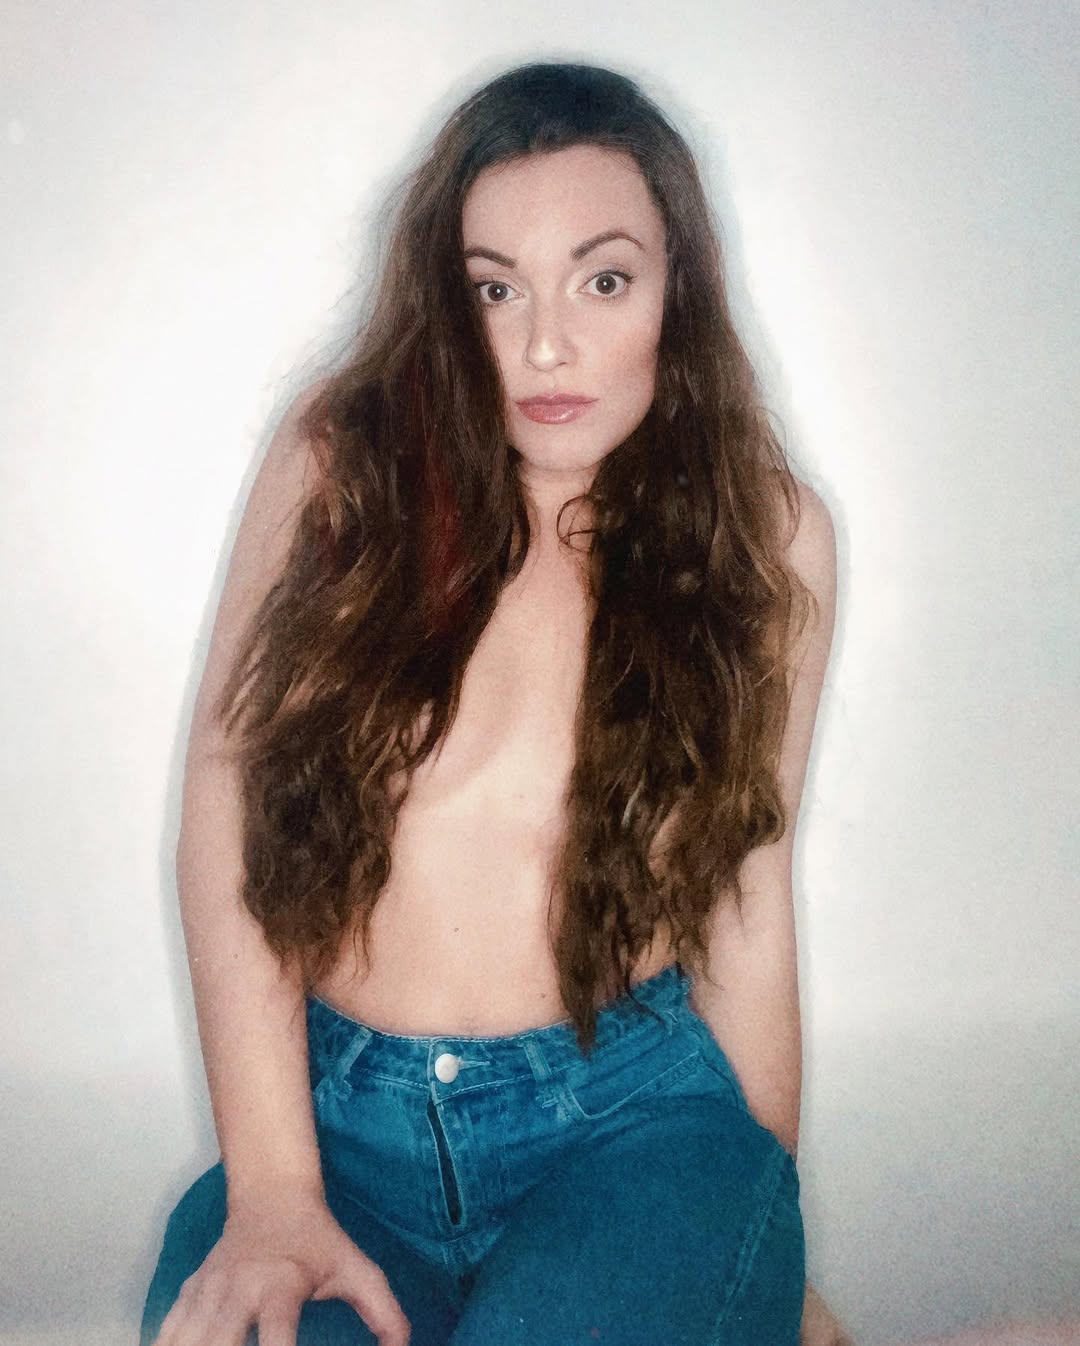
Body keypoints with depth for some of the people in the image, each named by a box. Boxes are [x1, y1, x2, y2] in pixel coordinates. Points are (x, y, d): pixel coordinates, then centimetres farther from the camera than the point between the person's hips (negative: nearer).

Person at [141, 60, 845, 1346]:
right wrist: (270, 1191, -12)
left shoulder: (762, 533, 2)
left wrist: (769, 1221, 12)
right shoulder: (346, 460, -1)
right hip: (337, 1117, 0)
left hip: (636, 1116, 1)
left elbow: (745, 899, 7)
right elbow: (229, 810, -6)